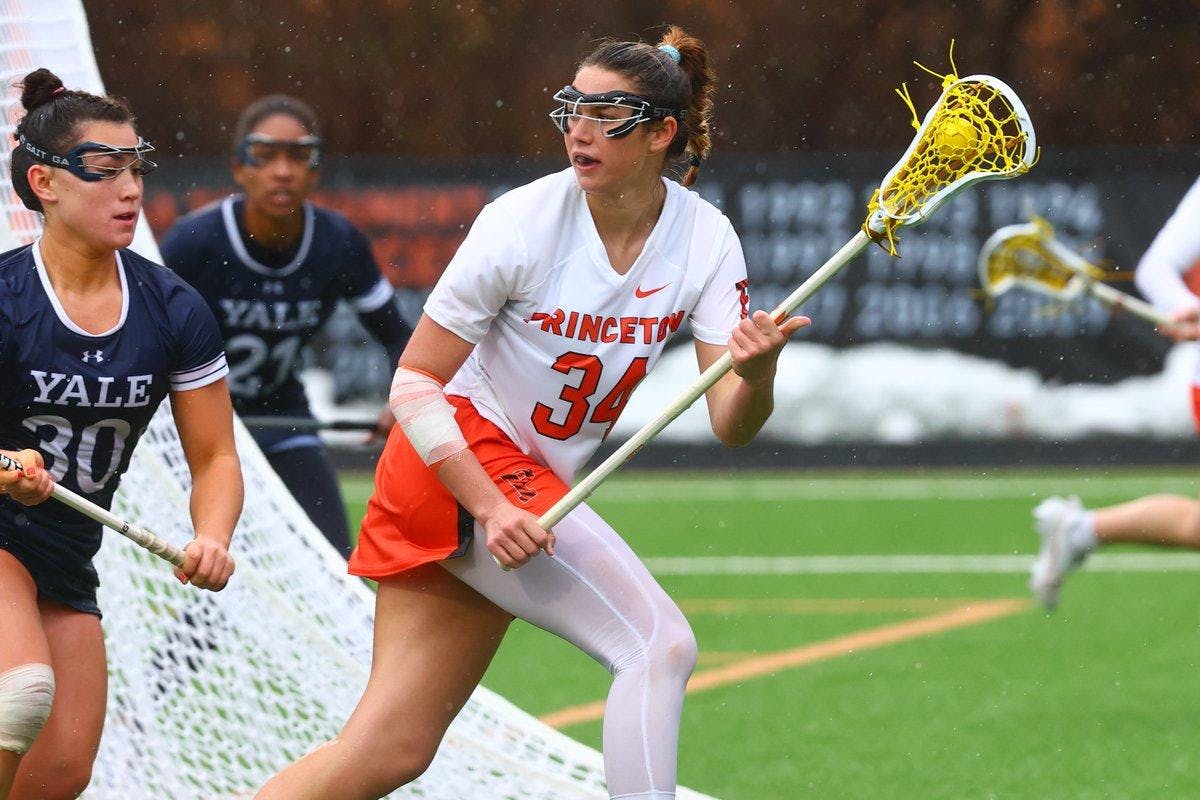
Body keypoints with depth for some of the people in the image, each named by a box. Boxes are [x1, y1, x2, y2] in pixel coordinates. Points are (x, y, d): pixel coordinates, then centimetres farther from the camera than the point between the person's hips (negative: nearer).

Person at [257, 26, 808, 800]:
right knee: (661, 643, -20)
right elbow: (414, 382, -12)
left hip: (529, 482, 6)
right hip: (462, 462, -6)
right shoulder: (523, 222, -18)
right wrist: (490, 506, -23)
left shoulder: (705, 238, -6)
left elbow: (731, 424, -13)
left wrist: (756, 373, -36)